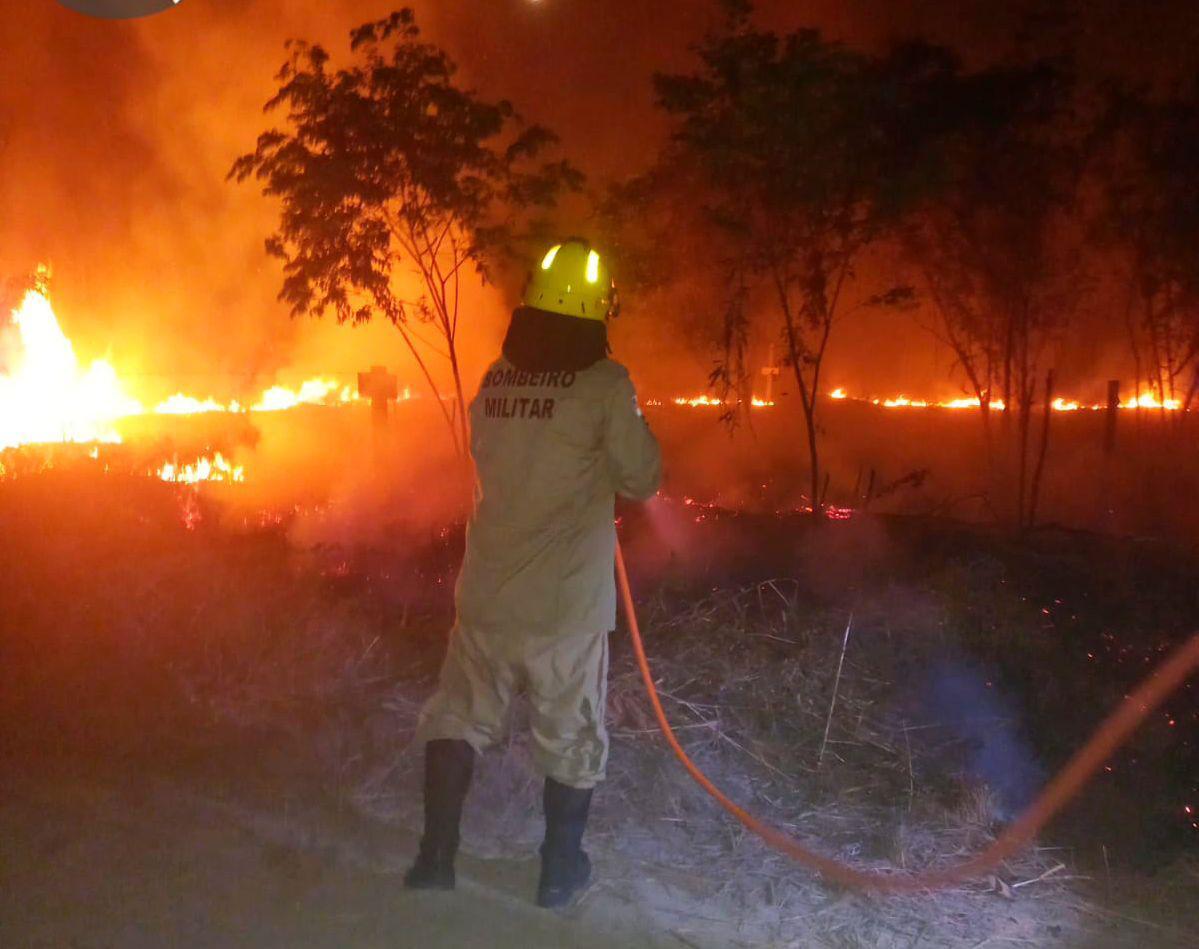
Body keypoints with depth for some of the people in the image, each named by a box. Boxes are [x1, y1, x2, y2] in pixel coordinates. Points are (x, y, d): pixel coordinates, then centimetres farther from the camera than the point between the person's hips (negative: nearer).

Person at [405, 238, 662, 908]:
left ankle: (436, 860, 20)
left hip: (487, 592, 4)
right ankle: (561, 872, 23)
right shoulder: (606, 384, -13)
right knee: (572, 738, 12)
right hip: (568, 602, -4)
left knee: (459, 718, 17)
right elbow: (643, 480, -6)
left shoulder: (493, 381, 2)